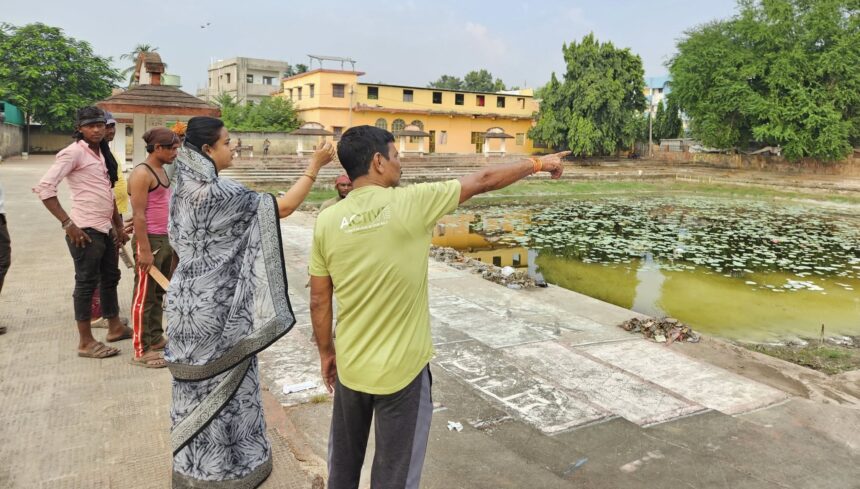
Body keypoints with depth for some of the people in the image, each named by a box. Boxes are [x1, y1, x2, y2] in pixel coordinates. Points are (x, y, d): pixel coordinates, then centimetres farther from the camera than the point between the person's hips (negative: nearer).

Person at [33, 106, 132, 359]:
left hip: (105, 229, 9)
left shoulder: (101, 154, 13)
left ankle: (115, 327, 34)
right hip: (86, 230, -9)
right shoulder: (74, 152, -12)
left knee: (110, 278, 18)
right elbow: (44, 187, -19)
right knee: (86, 283, 0)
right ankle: (86, 342, 11)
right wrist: (68, 224, -21)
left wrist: (119, 226, 18)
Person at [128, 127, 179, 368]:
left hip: (165, 240, 9)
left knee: (158, 293, 18)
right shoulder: (142, 174, -15)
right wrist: (144, 250, -22)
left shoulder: (162, 170, 12)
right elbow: (138, 215, -19)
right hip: (150, 240, -9)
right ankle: (141, 351, 5)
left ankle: (156, 337, 30)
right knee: (144, 296, -2)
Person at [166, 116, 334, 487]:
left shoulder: (183, 187, 5)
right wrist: (315, 165, -14)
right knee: (222, 383, 7)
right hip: (216, 305, -8)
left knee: (197, 383, 19)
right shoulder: (221, 193, -22)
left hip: (189, 299, 8)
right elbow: (284, 207, -21)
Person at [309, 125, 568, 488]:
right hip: (402, 370, -4)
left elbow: (319, 301, 0)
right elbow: (483, 181, -4)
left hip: (350, 367, 4)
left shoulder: (327, 220, -7)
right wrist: (538, 164, 11)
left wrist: (326, 353, 15)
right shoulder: (412, 203, -16)